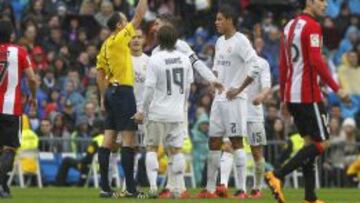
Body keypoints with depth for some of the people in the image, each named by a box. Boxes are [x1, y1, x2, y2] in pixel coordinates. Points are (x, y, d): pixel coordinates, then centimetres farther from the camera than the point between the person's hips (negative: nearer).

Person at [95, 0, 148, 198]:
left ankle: (104, 186, 5)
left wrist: (103, 97, 18)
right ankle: (130, 187, -11)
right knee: (128, 139, -8)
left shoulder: (105, 46, 13)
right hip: (123, 91, -9)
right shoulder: (119, 39, -10)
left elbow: (100, 75, 15)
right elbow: (138, 17, -10)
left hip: (111, 92, 9)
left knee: (109, 138, 6)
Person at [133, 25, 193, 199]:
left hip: (158, 112, -3)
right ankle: (178, 188, 5)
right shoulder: (184, 59, 3)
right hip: (178, 113, 3)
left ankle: (153, 185, -5)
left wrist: (143, 111, -2)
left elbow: (149, 88, -12)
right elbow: (188, 87, 10)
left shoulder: (155, 60, -11)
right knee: (176, 149, 8)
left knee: (151, 147, 7)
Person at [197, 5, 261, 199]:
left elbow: (255, 67, -20)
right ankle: (210, 188, 13)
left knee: (236, 142, -7)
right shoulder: (219, 42, 14)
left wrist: (238, 89, -17)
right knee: (214, 142, 8)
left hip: (234, 99, -8)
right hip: (219, 98, 8)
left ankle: (242, 189, -5)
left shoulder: (240, 41, -12)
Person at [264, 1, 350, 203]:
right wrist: (336, 88, -19)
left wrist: (284, 99, 21)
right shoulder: (312, 27, -11)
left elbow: (283, 65, 17)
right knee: (322, 143, -4)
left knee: (310, 142, 11)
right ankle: (277, 175, -14)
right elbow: (316, 61, -21)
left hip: (292, 95, 9)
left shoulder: (290, 26, 15)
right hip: (309, 95, -9)